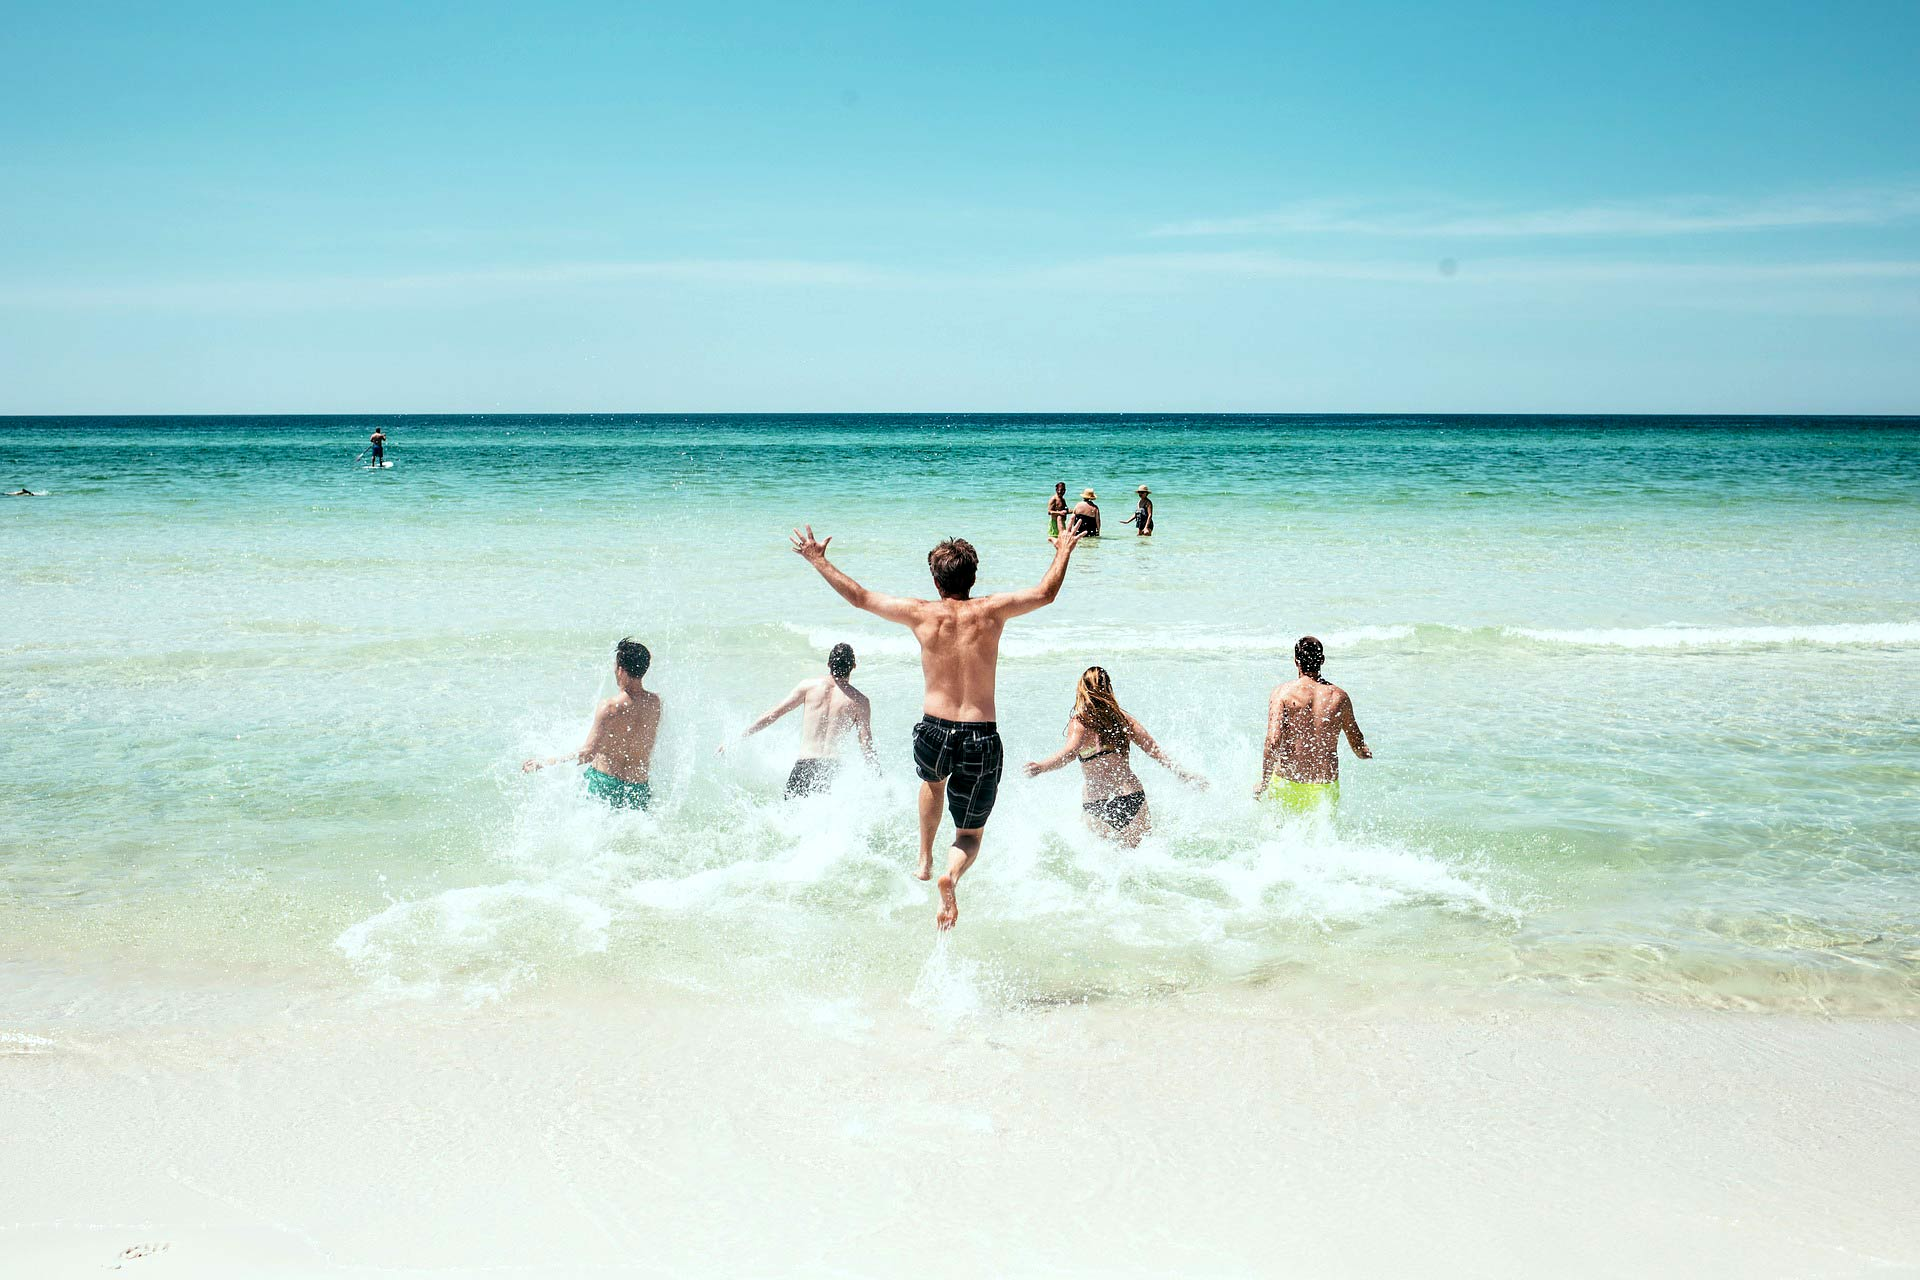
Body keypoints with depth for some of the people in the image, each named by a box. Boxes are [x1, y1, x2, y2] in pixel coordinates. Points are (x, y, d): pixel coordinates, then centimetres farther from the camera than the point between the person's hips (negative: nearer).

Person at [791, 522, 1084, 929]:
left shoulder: (922, 614, -4)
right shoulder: (990, 610, -4)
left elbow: (859, 597, 6)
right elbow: (1045, 593, 10)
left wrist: (818, 561, 18)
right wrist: (1063, 552, 27)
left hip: (934, 730, 1)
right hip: (982, 737, -1)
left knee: (933, 781, 39)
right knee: (970, 835, 12)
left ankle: (925, 859, 36)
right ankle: (952, 875, -20)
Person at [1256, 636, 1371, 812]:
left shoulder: (1283, 693, -5)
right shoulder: (1339, 696, 3)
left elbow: (1273, 741, -16)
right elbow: (1358, 746, 14)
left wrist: (1264, 784, -7)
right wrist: (1367, 755, 37)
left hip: (1287, 786, -1)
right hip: (1326, 789, 1)